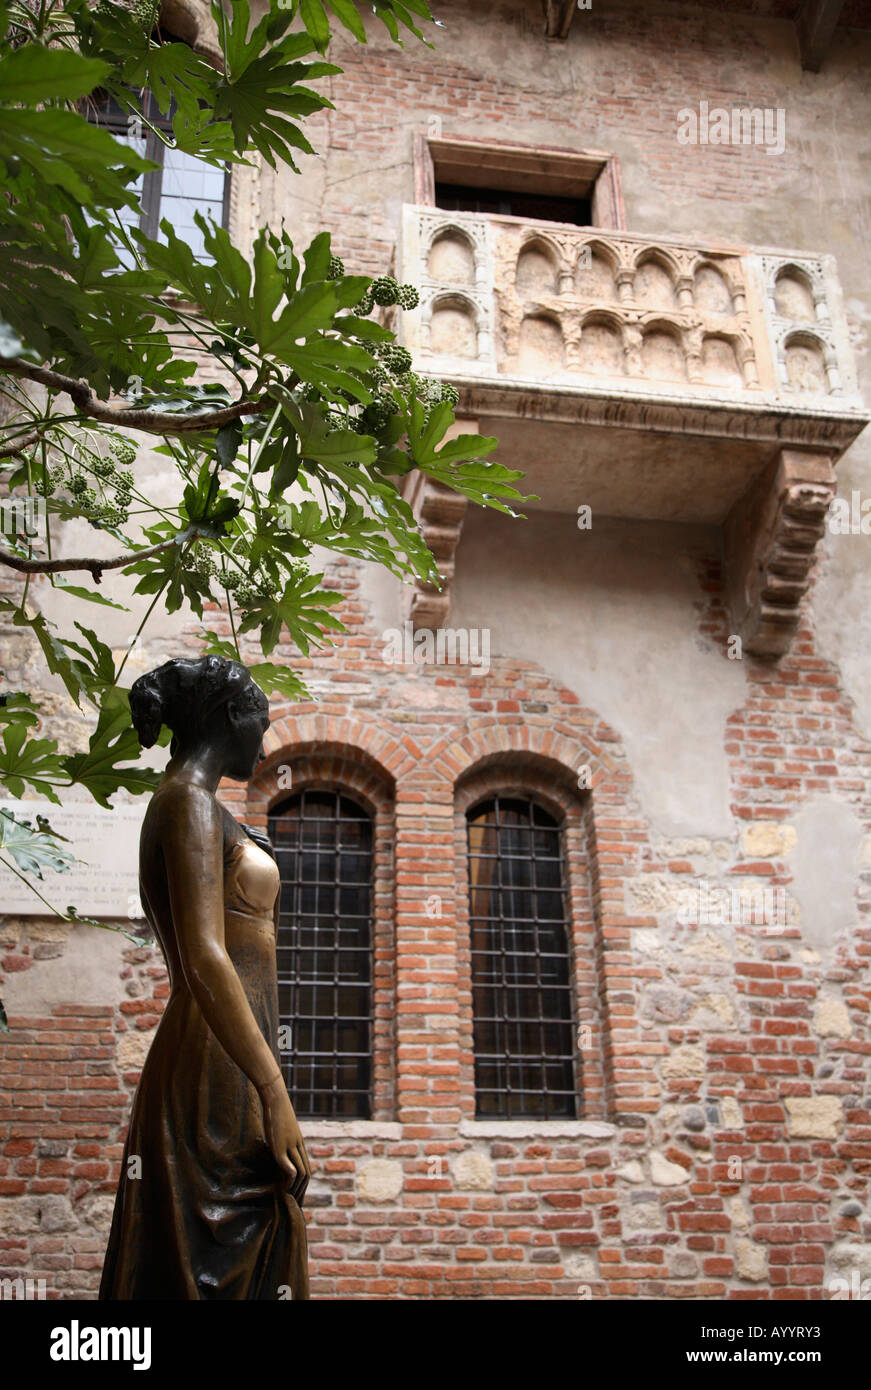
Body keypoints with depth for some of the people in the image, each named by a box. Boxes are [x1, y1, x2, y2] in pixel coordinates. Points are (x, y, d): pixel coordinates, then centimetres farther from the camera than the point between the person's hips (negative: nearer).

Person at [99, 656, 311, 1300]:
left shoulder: (193, 805, 20)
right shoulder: (189, 801, -11)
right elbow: (204, 962, -22)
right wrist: (275, 1095, -23)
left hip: (227, 1069, 10)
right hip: (220, 1073, -10)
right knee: (222, 1269, -7)